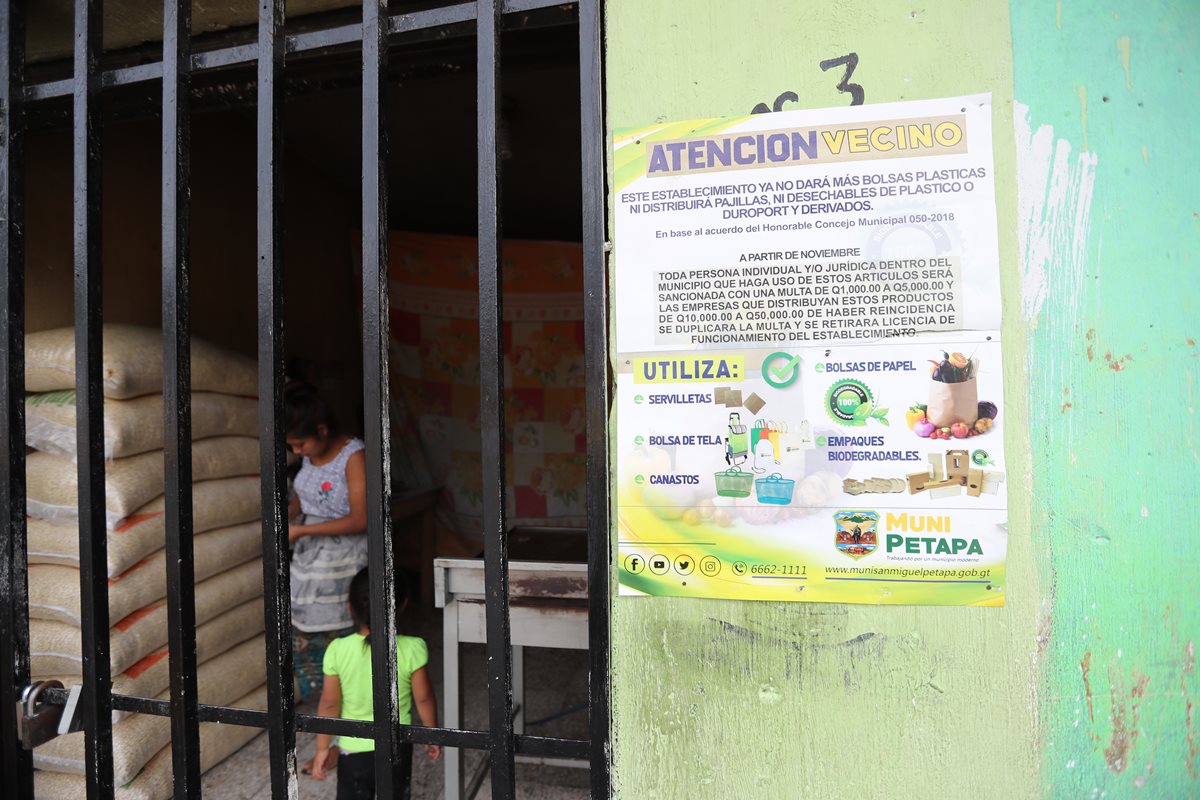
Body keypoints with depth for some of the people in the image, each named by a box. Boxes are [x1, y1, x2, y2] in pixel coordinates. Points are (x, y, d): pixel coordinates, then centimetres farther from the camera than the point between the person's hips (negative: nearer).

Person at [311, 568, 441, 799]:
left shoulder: (338, 650, -18)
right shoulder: (412, 648, -19)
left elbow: (330, 704, -10)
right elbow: (424, 698, -10)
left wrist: (322, 748, 4)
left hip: (353, 749, 0)